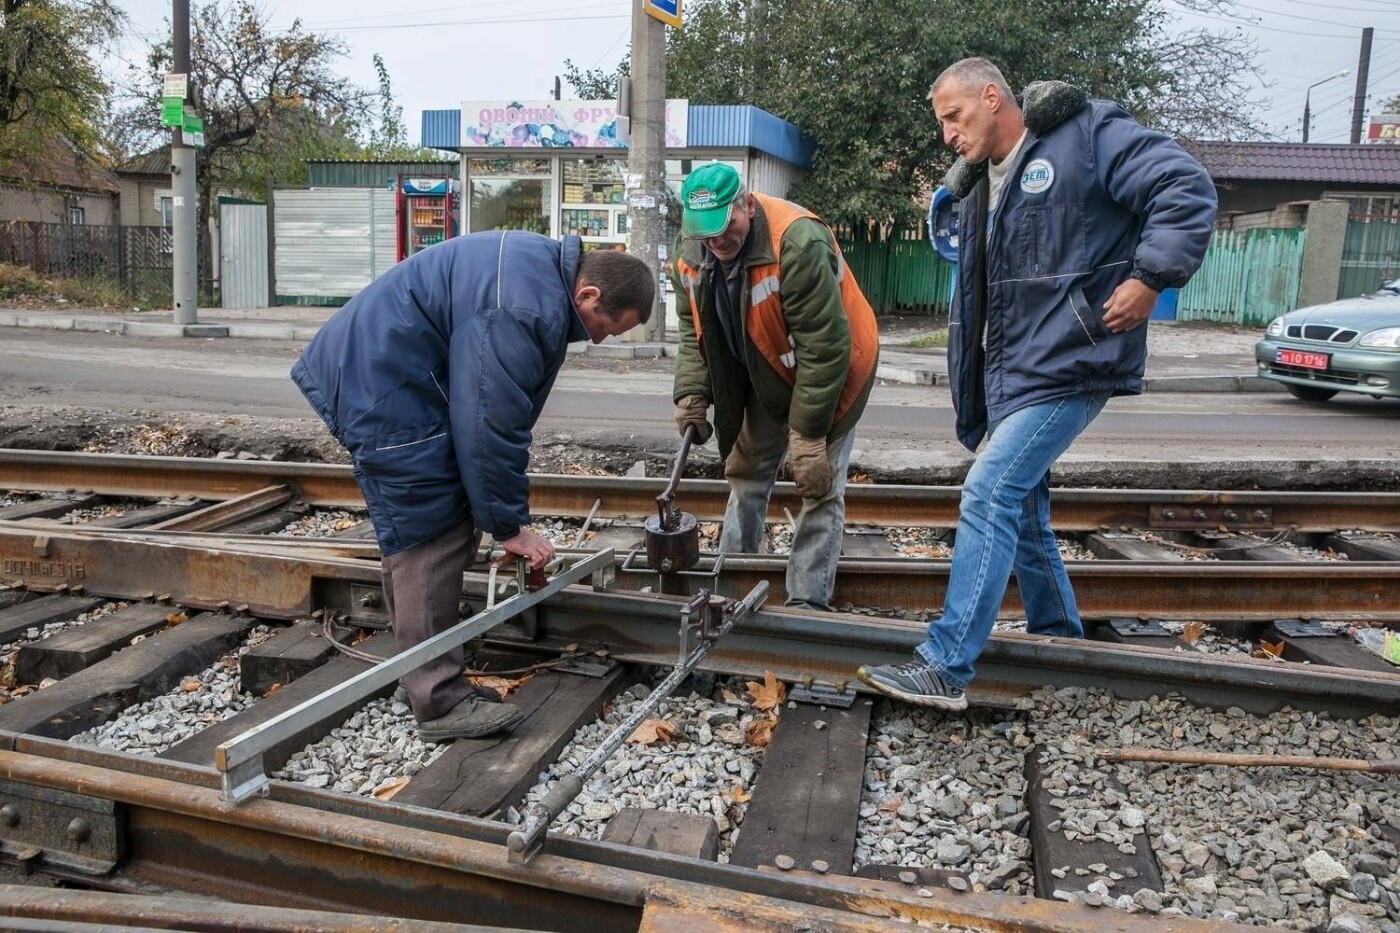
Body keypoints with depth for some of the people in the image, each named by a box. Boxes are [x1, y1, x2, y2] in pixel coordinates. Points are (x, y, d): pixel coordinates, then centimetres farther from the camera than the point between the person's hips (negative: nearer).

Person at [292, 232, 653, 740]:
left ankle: (430, 678, 22)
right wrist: (509, 525, -12)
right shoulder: (519, 311, -27)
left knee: (441, 532, 12)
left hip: (377, 374, 11)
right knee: (430, 540, -10)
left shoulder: (544, 266, 7)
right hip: (380, 385, -11)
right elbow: (490, 426, -24)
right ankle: (440, 702, -3)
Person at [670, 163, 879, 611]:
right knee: (746, 471, 14)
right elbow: (695, 330, 2)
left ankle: (807, 603, 3)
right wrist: (691, 392, -13)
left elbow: (824, 347, -34)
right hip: (767, 377, 7)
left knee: (820, 485, -5)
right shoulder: (691, 255, -12)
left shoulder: (798, 242, -35)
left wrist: (808, 433, -32)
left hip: (832, 373, -7)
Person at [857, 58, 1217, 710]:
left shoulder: (1087, 136, -6)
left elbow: (1186, 187, -13)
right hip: (1009, 374, 9)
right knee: (1022, 508, 15)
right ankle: (1058, 634, 34)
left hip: (1067, 365, -9)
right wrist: (969, 399, 19)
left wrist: (1150, 276, -21)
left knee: (989, 496, -16)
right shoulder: (979, 187, 18)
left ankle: (944, 668, -12)